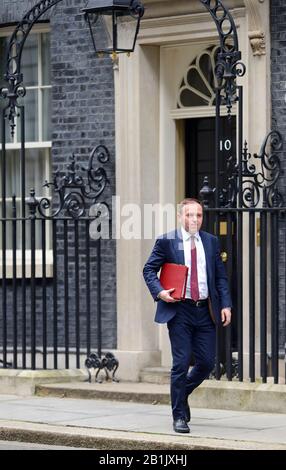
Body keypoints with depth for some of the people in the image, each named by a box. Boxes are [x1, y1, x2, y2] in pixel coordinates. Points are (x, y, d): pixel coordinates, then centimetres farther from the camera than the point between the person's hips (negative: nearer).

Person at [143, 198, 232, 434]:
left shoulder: (211, 242, 11)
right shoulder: (166, 242, 0)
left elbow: (221, 276, 12)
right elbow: (149, 270, 3)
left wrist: (226, 304, 2)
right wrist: (159, 291, -14)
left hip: (205, 310, 4)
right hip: (179, 310, -4)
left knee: (207, 363, 4)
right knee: (181, 363, -5)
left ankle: (181, 392, 32)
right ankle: (179, 416, 5)